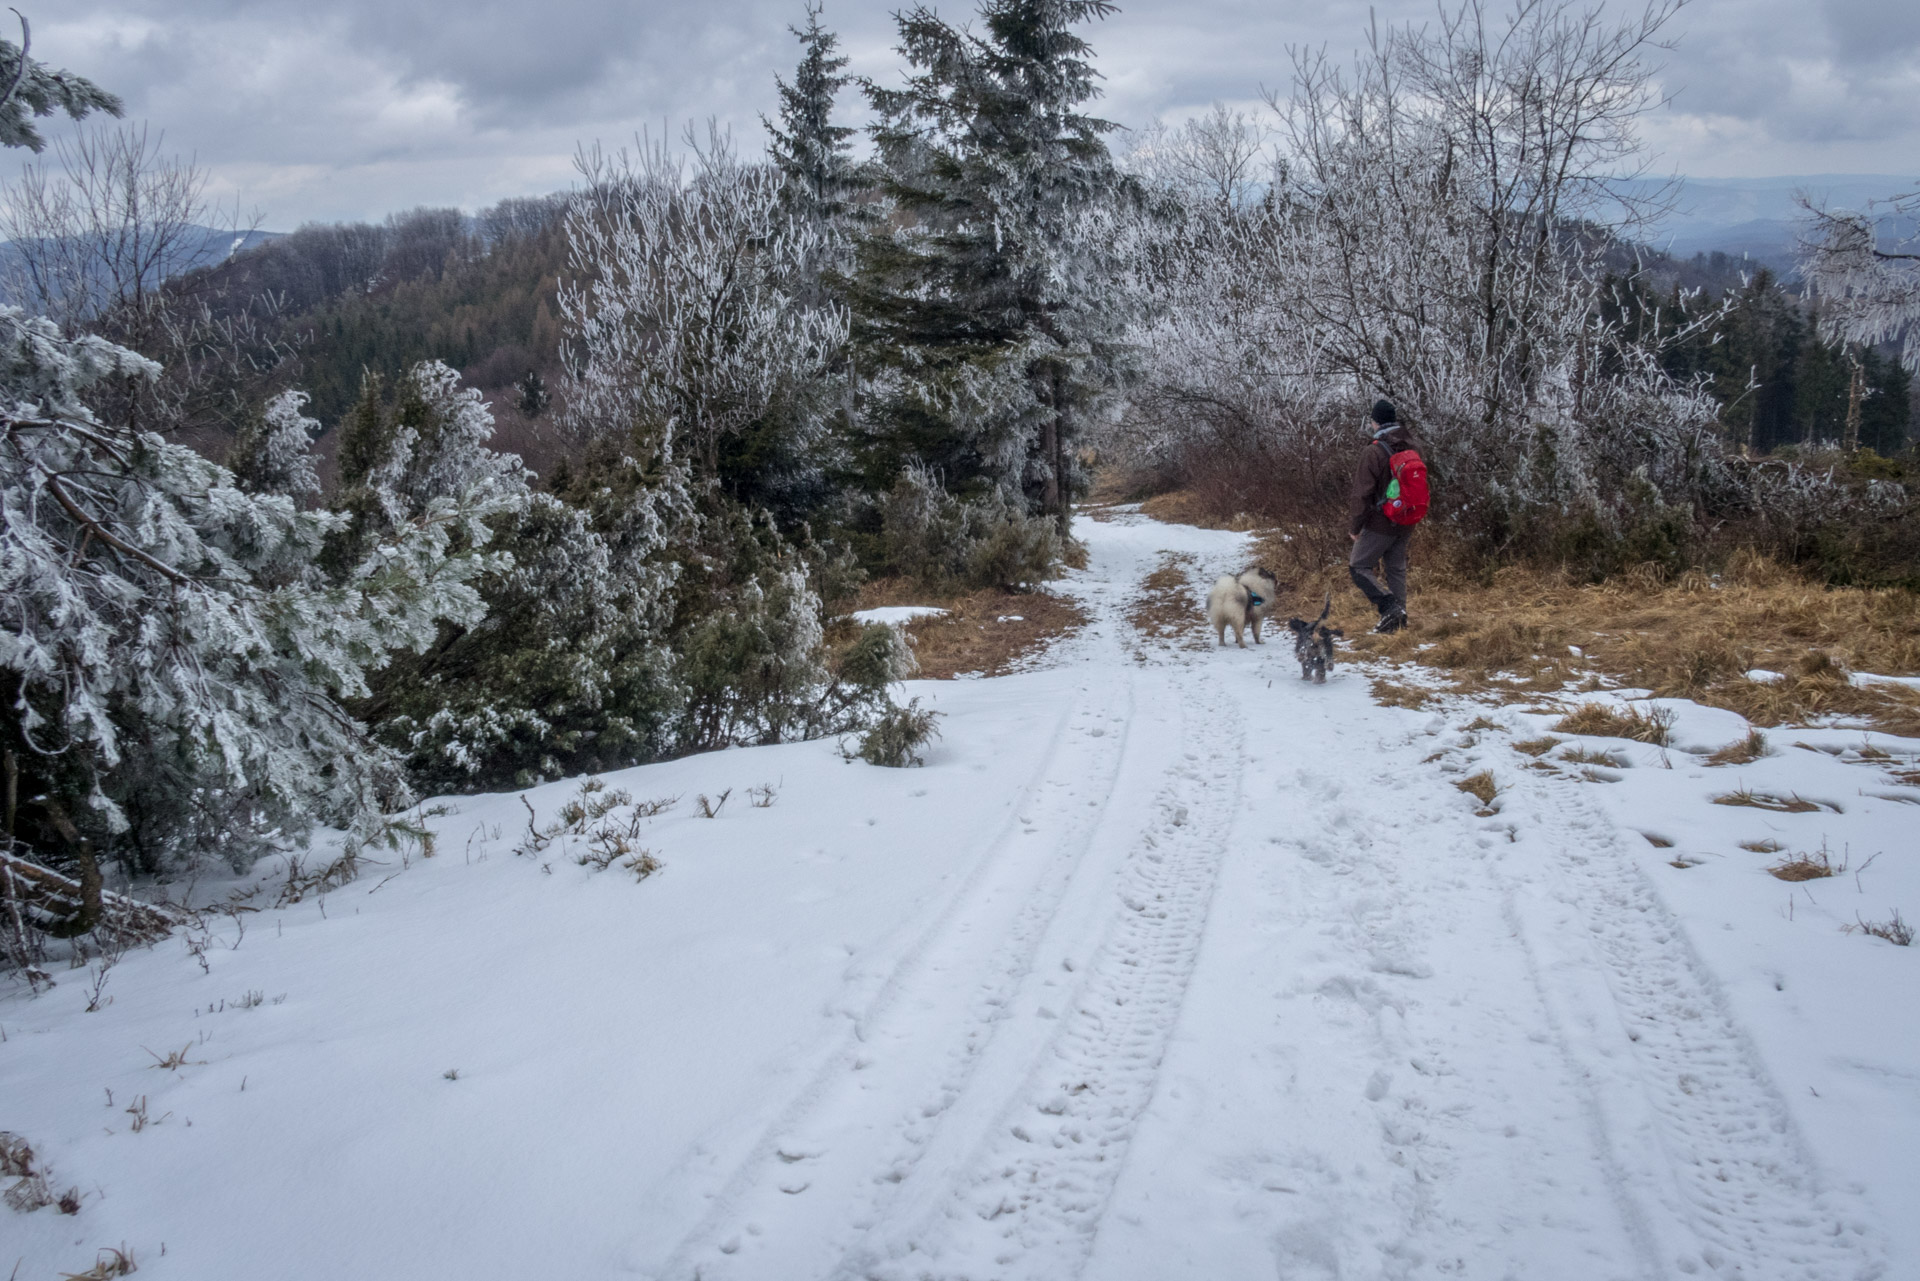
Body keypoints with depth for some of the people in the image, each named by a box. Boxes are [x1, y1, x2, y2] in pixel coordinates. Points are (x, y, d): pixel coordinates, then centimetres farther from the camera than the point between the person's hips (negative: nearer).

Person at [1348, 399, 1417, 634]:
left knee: (1358, 566, 0)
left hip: (1380, 524, -7)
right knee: (1396, 568, 15)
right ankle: (1399, 616, 15)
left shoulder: (1374, 452, -18)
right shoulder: (1410, 449, 6)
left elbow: (1362, 494, -17)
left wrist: (1355, 526, -8)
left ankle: (1390, 605, -13)